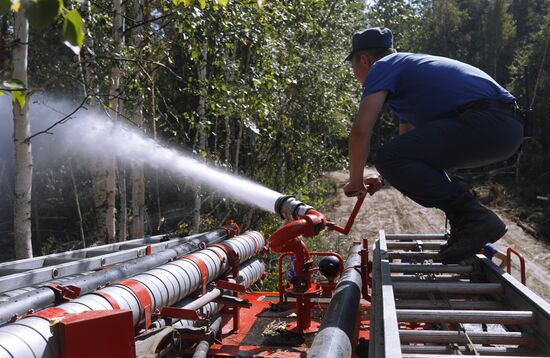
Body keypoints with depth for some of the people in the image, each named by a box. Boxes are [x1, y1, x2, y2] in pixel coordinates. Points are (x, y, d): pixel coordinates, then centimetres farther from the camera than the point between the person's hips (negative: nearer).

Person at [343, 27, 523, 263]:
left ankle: (474, 219, -12)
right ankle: (466, 225, 14)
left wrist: (356, 181, 5)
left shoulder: (381, 68, 3)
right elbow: (408, 137, 40)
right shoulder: (406, 65, 32)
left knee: (389, 158, -13)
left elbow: (361, 131, -10)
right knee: (416, 162, 25)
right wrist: (385, 178, 43)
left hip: (483, 123, -10)